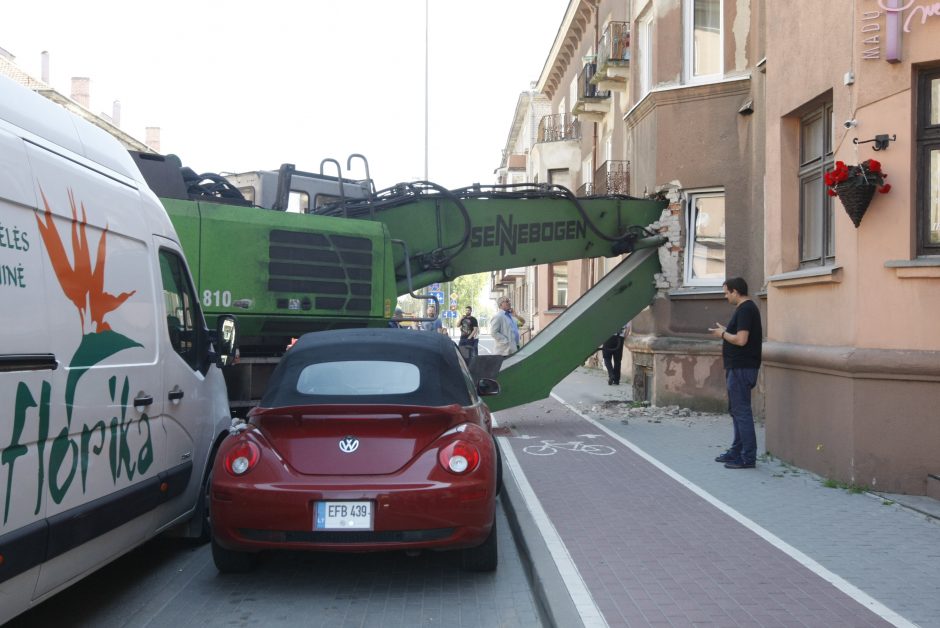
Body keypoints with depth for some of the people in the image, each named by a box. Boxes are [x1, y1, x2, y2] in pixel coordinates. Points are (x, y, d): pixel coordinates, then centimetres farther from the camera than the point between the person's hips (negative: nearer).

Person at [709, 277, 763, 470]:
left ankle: (748, 457, -5)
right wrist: (725, 331, 11)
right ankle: (737, 451, 24)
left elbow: (741, 340, -25)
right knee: (736, 410, 16)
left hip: (741, 368, -11)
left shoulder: (745, 310, -17)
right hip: (738, 367, 11)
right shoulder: (747, 308, 16)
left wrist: (723, 334, -10)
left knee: (741, 411, -8)